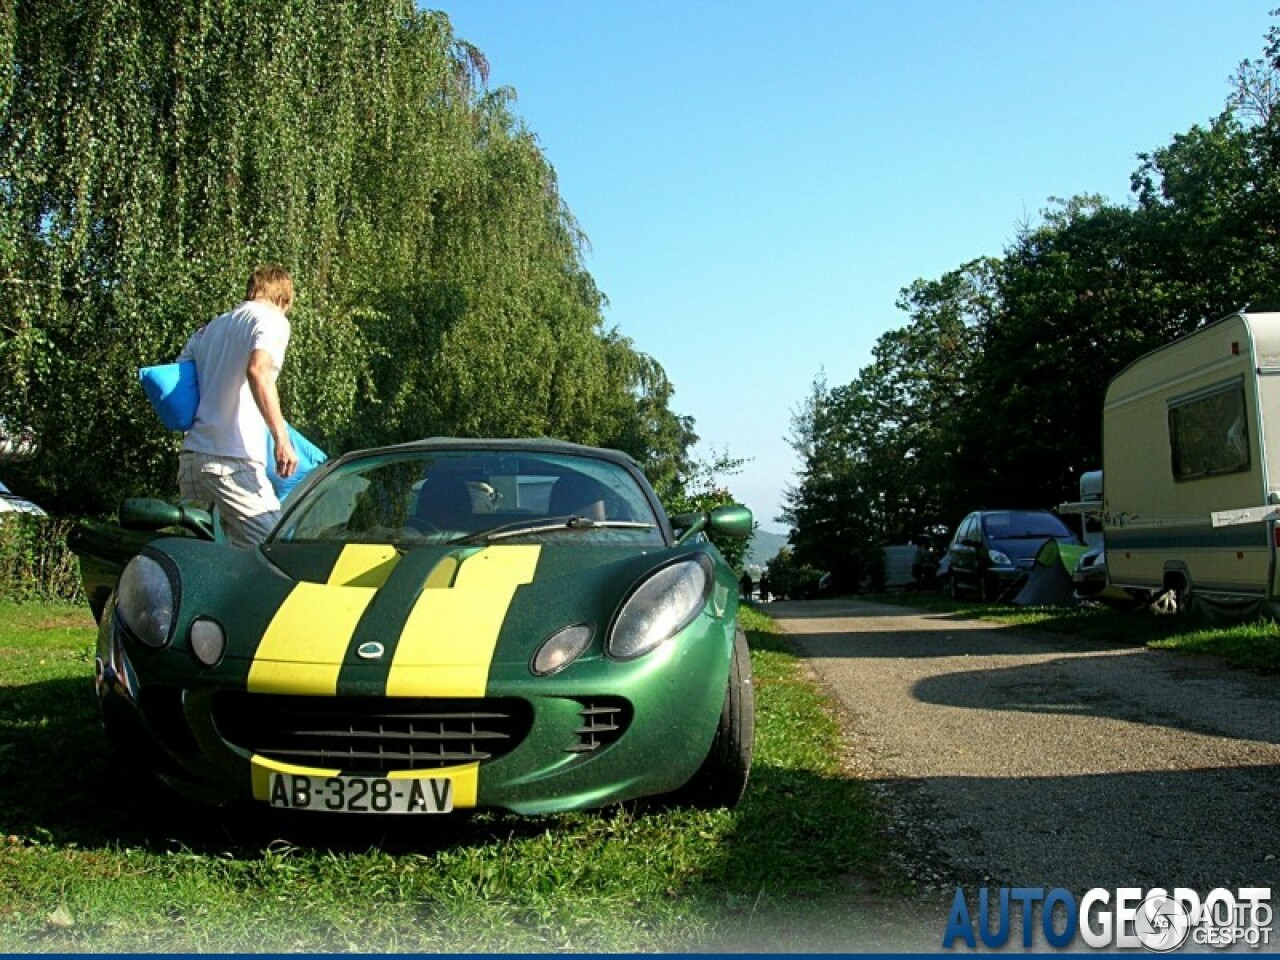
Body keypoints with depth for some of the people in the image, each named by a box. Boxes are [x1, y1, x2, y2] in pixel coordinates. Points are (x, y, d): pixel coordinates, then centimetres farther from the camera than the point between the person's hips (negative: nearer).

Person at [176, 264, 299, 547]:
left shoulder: (211, 327, 23)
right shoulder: (272, 320, 0)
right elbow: (257, 370, -19)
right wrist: (282, 439, -22)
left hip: (192, 454, 8)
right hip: (233, 460, -8)